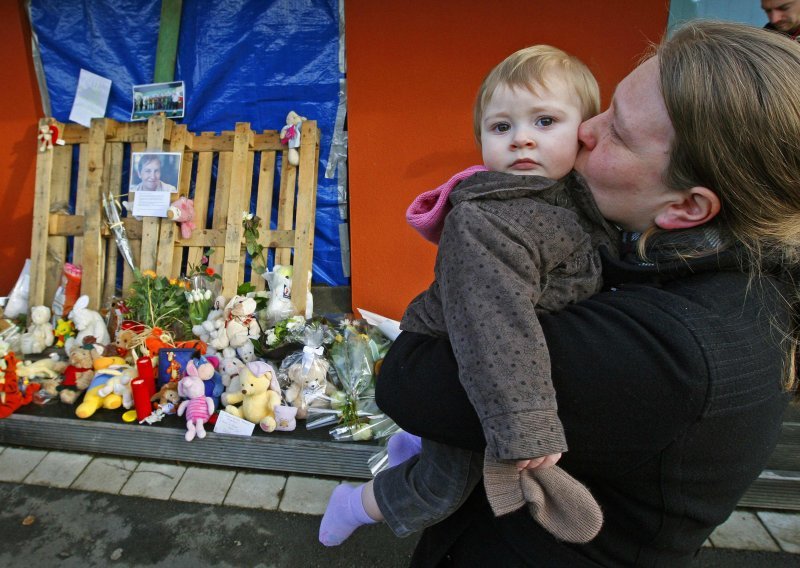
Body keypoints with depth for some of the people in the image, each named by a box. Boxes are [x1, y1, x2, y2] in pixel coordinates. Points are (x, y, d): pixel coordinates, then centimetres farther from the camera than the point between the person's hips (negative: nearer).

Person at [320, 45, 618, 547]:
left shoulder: (577, 197, -4)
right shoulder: (486, 223, -34)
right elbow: (495, 323, -44)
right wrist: (525, 426, -47)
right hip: (454, 375, -8)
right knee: (449, 480, 8)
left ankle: (411, 444, 57)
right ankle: (356, 506, 33)